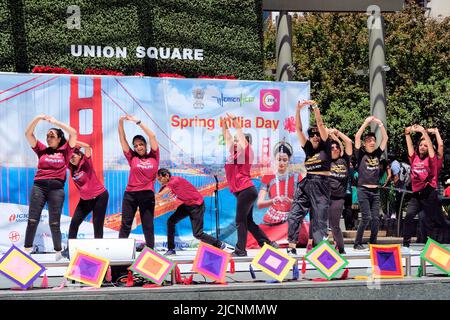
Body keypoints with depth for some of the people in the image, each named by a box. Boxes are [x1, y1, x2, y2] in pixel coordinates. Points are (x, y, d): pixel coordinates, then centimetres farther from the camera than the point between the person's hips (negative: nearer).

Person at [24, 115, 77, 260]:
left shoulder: (65, 151, 7)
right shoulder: (42, 150, 12)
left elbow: (73, 133, -3)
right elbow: (28, 134, 7)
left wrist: (55, 122, -3)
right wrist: (38, 118, -2)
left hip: (57, 188, -2)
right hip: (39, 186, 2)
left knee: (54, 223, 3)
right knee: (32, 220, 0)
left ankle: (58, 251, 14)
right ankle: (27, 249, 6)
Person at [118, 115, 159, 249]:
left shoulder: (153, 157, 4)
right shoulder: (132, 158, 5)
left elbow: (152, 136, -1)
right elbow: (123, 139, 2)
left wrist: (138, 122, -1)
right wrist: (121, 122, -7)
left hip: (148, 195, 0)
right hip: (130, 195, 0)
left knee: (148, 225, 8)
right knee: (125, 224, 5)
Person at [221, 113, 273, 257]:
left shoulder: (246, 153, -3)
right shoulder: (234, 154, 16)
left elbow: (242, 135, -10)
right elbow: (227, 137, 24)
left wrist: (234, 120, -7)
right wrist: (224, 123, 19)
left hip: (246, 190, -9)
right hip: (243, 191, 9)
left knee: (240, 221, -6)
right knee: (248, 221, 12)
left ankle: (240, 250, -2)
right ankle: (267, 244, 17)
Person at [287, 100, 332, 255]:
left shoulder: (325, 147, 6)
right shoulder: (308, 148, 15)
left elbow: (320, 124, -3)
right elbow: (298, 129, 9)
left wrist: (314, 106, -8)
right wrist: (298, 110, 0)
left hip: (321, 185, -4)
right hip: (306, 184, 4)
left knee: (319, 219, -1)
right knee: (294, 215, -6)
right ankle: (291, 248, -5)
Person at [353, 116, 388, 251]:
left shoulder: (377, 154, 12)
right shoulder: (361, 154, 0)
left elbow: (385, 138, 10)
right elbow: (357, 137, -11)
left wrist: (380, 123, 2)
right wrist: (366, 122, -9)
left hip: (375, 191, 5)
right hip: (363, 190, -4)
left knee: (375, 218, 1)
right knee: (366, 217, -11)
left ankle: (373, 243, 12)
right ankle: (357, 243, -1)